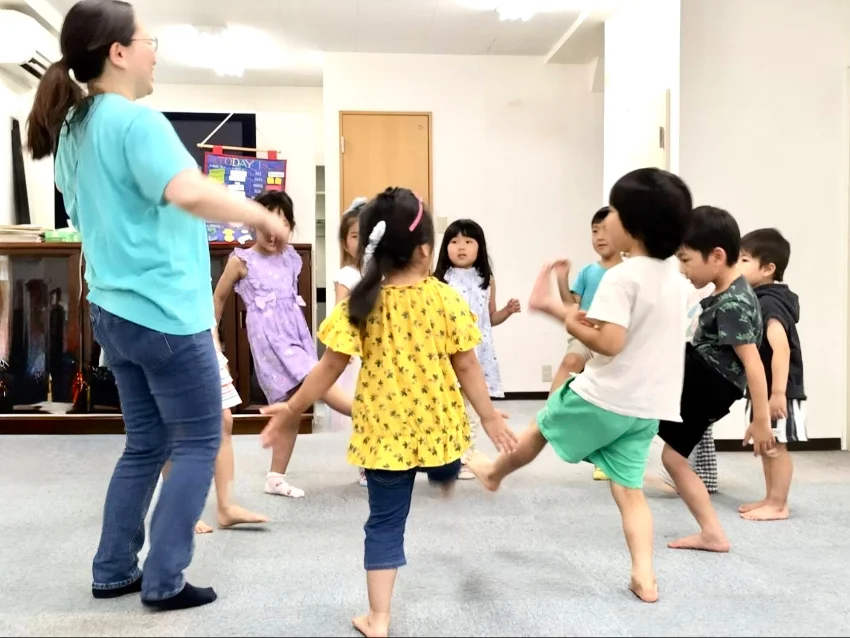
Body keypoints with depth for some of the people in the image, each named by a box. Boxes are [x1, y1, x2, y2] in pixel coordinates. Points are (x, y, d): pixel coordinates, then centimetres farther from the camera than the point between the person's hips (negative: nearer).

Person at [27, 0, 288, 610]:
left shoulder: (73, 129, 13)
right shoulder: (135, 120, -17)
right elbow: (189, 194, -33)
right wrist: (261, 215, -19)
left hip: (114, 309, 9)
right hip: (165, 314, -9)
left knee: (146, 445, 18)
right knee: (199, 444, 5)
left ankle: (113, 571, 25)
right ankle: (164, 580, 10)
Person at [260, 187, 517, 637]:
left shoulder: (360, 304, -11)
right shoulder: (447, 299, -11)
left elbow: (330, 368, -9)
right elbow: (467, 367, -5)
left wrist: (291, 409, 4)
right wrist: (489, 416, 7)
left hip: (385, 430, 0)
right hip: (438, 424, 1)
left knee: (385, 523, 10)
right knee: (446, 477, 36)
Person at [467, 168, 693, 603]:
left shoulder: (622, 277, -20)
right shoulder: (673, 274, 8)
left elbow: (610, 343, -27)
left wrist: (573, 323, -9)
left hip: (605, 397, -7)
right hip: (648, 406, 7)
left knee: (541, 427, 20)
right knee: (629, 488, 11)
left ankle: (494, 471, 44)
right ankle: (644, 577, 7)